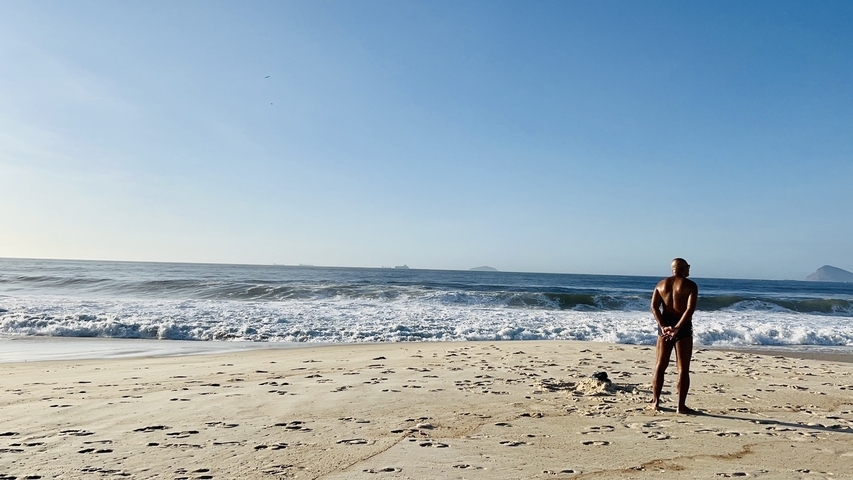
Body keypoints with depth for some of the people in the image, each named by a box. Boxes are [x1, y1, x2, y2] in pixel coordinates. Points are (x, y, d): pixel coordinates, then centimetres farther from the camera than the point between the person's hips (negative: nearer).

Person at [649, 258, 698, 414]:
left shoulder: (661, 284, 9)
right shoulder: (690, 285, -4)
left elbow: (654, 306, -3)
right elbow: (690, 309, -18)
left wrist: (663, 326, -11)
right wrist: (677, 328, -22)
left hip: (664, 326, 4)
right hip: (683, 327, -4)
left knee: (660, 366, 11)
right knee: (683, 369, 2)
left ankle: (655, 402, 13)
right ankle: (681, 406, 3)